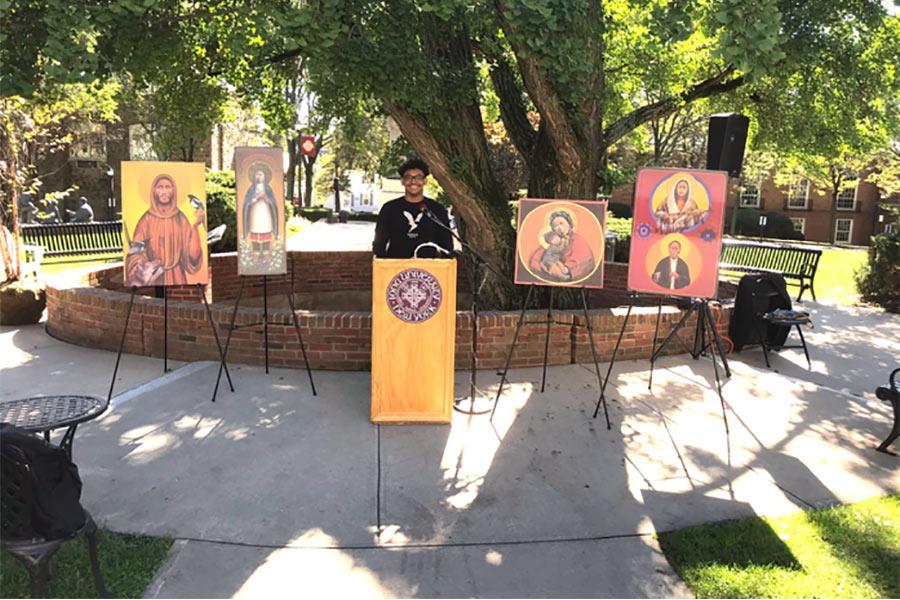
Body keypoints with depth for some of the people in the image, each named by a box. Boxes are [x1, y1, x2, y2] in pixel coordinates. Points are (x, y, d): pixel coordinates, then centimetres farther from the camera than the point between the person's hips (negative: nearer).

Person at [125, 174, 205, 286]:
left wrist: (196, 225, -19)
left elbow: (192, 254, -10)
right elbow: (135, 252, -5)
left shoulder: (181, 218, -2)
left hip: (176, 277, 1)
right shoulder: (146, 219, -4)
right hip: (152, 278, -1)